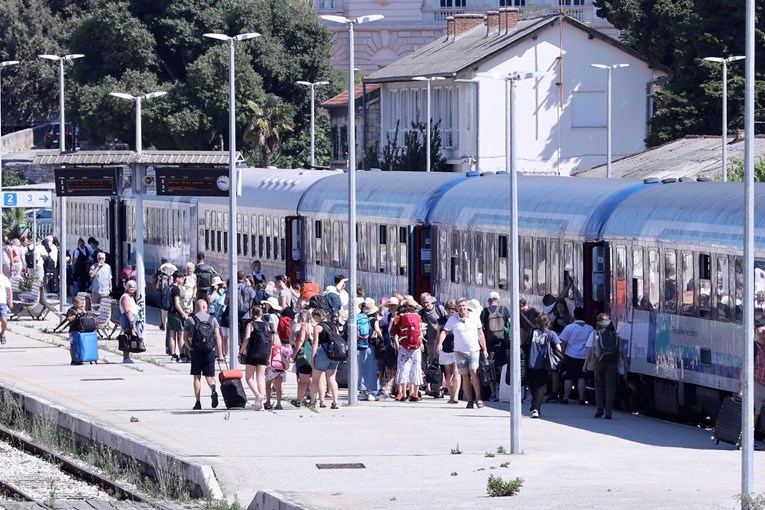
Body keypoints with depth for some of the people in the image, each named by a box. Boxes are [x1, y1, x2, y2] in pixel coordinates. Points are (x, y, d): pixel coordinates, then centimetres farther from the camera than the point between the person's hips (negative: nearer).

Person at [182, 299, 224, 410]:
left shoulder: (190, 319, 2)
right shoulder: (212, 319, 4)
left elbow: (185, 338, 0)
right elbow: (218, 337, -1)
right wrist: (220, 354, -1)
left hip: (196, 351, -1)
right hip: (210, 351, 1)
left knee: (197, 377, 6)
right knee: (209, 376, 9)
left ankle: (198, 402, 3)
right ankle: (213, 391, -22)